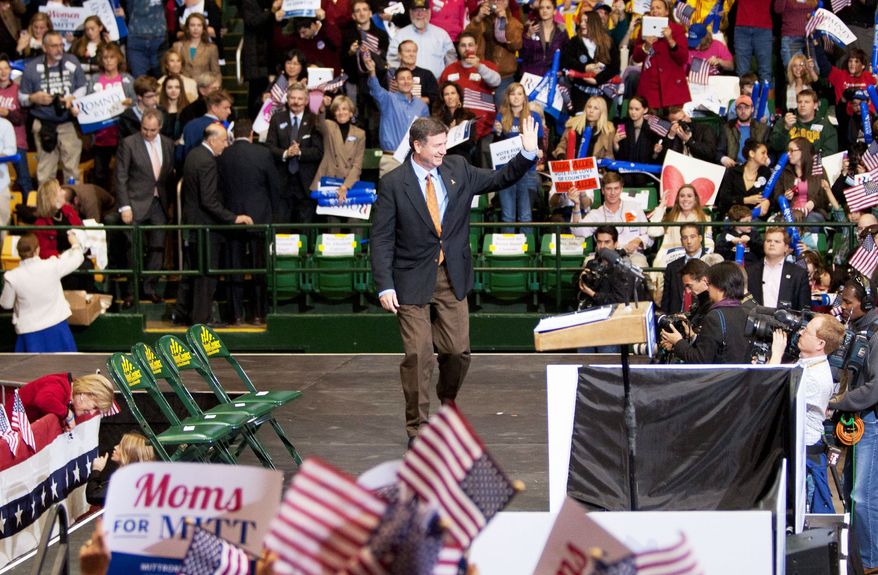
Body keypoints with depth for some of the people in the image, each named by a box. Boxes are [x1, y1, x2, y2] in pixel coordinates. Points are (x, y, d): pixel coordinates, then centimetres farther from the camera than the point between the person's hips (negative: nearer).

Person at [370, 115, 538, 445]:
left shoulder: (457, 169, 3)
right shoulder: (393, 184, -9)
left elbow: (499, 180, 10)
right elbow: (382, 239, -9)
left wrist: (527, 153, -6)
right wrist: (385, 287, -15)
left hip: (453, 277, 4)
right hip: (413, 281, -4)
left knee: (458, 351, 8)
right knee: (417, 357, -2)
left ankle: (447, 399, 38)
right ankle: (417, 428, 10)